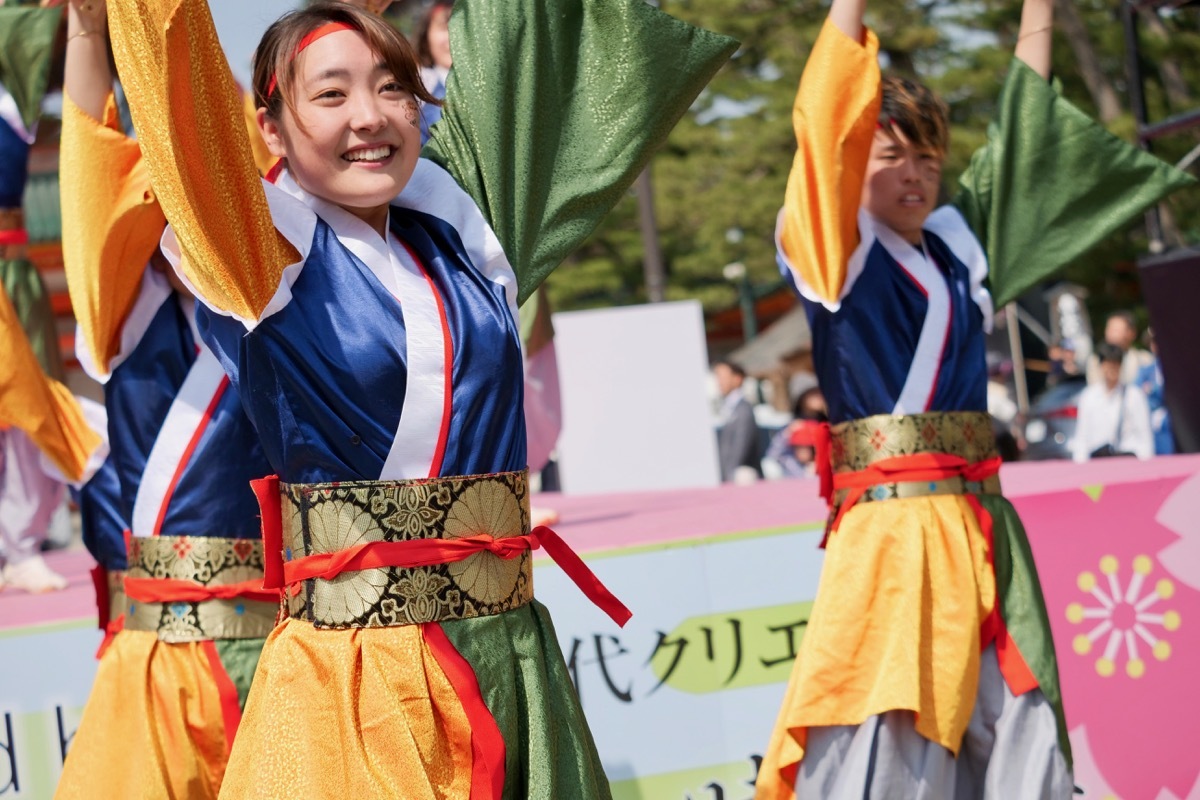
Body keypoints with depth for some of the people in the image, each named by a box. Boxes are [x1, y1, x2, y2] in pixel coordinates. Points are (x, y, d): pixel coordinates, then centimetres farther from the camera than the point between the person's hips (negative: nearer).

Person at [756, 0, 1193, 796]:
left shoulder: (959, 244, 15)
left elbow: (1026, 135, 25)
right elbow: (825, 125, -13)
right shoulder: (837, 247, 0)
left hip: (978, 527, 6)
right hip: (886, 530, -6)